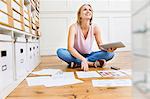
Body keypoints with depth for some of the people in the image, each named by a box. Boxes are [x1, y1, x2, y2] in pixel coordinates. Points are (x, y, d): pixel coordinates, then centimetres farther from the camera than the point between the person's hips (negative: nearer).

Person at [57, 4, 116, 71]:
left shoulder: (95, 28, -11)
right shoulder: (74, 27, -19)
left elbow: (100, 46, -6)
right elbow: (70, 48, -29)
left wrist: (107, 49, -30)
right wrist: (83, 59, -44)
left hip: (89, 55, 3)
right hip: (76, 55, -2)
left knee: (110, 54, -19)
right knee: (60, 51, -31)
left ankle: (77, 62, -22)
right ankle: (93, 63, -29)